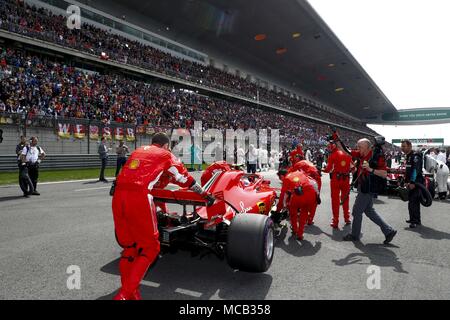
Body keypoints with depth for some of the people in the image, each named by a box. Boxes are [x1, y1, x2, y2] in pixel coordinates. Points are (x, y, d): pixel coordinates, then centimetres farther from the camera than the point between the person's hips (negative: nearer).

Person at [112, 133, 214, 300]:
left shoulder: (137, 151, 28)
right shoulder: (165, 154, 15)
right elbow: (184, 178, 19)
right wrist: (205, 194, 31)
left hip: (118, 195, 6)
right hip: (139, 198, -6)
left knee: (129, 246, 18)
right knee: (149, 248, 5)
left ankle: (127, 290, 19)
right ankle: (125, 294, 0)